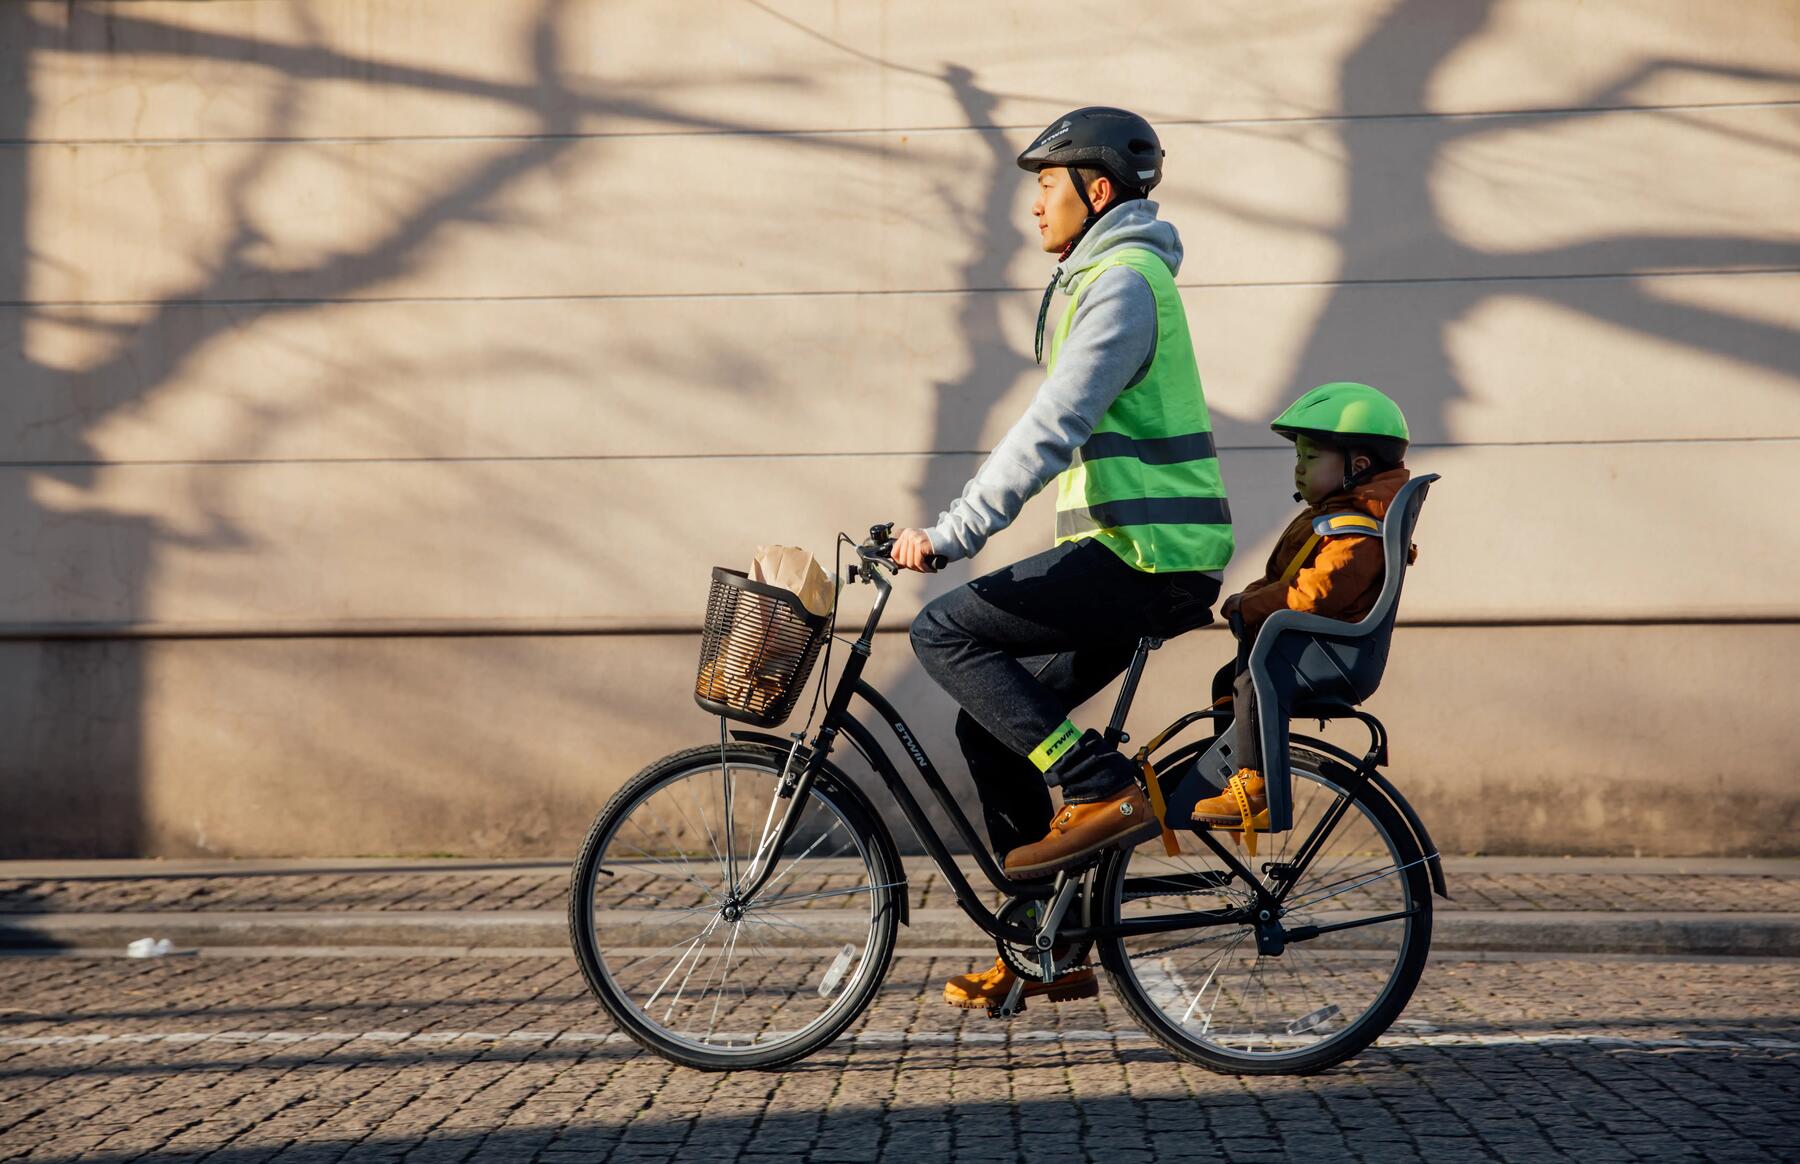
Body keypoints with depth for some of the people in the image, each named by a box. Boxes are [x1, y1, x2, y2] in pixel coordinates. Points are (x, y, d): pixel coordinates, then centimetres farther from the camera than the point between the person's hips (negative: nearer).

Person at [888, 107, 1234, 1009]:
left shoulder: (1125, 280, -12)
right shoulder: (1103, 276, 21)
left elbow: (1051, 429, -22)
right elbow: (1056, 430, 25)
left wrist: (953, 533, -23)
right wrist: (954, 524, 21)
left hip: (1148, 560, -10)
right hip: (1137, 556, 10)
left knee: (945, 631, -14)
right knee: (993, 726, 10)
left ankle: (1102, 792, -12)